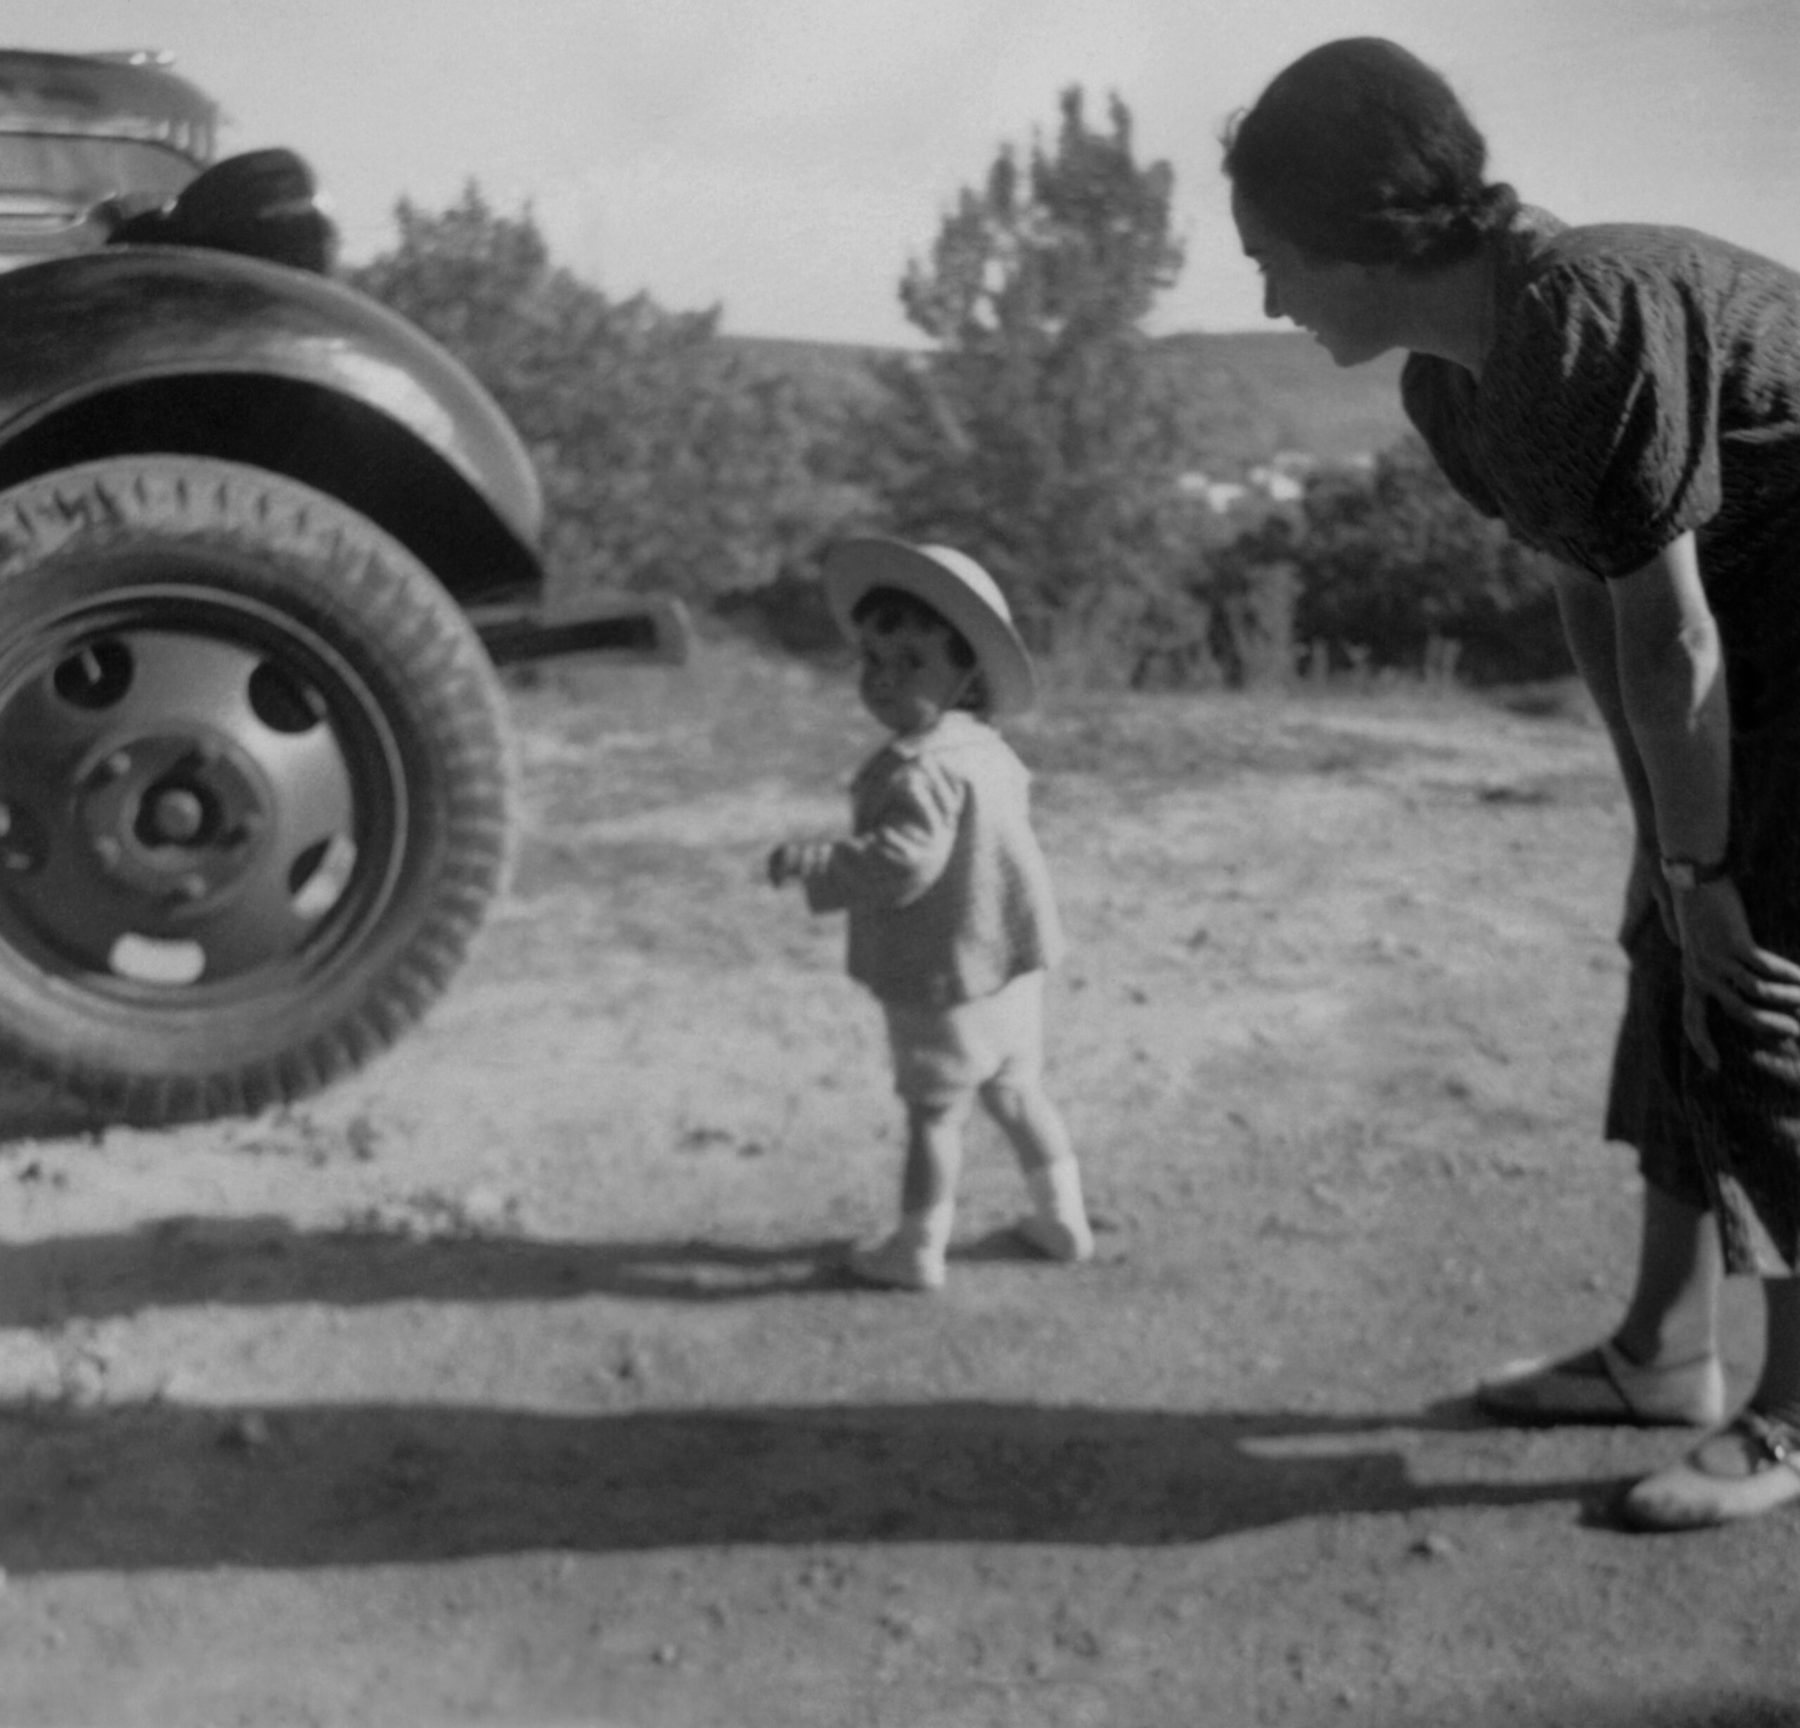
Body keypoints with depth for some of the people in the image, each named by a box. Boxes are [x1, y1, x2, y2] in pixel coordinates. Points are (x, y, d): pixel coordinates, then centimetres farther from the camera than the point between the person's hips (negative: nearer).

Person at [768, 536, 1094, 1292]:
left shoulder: (922, 771, -25)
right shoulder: (984, 748, 6)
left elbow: (902, 863, -34)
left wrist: (809, 862, -27)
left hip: (945, 981, -9)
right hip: (1010, 968, 9)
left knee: (933, 1113, 5)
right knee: (1018, 1094, 21)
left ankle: (918, 1249, 16)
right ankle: (1062, 1219, 32)